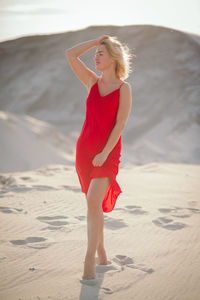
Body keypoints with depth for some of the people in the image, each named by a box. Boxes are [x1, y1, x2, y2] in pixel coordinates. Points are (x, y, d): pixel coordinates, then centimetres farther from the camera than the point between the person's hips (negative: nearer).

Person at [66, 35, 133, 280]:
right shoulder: (92, 82, 9)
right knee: (95, 203, 12)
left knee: (93, 202, -18)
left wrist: (105, 153, -18)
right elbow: (70, 54, 3)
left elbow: (120, 123, -11)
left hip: (108, 152, -5)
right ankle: (101, 252, 26)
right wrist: (96, 40, 4)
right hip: (84, 148, 5)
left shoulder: (124, 88, -4)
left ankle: (89, 261, -15)